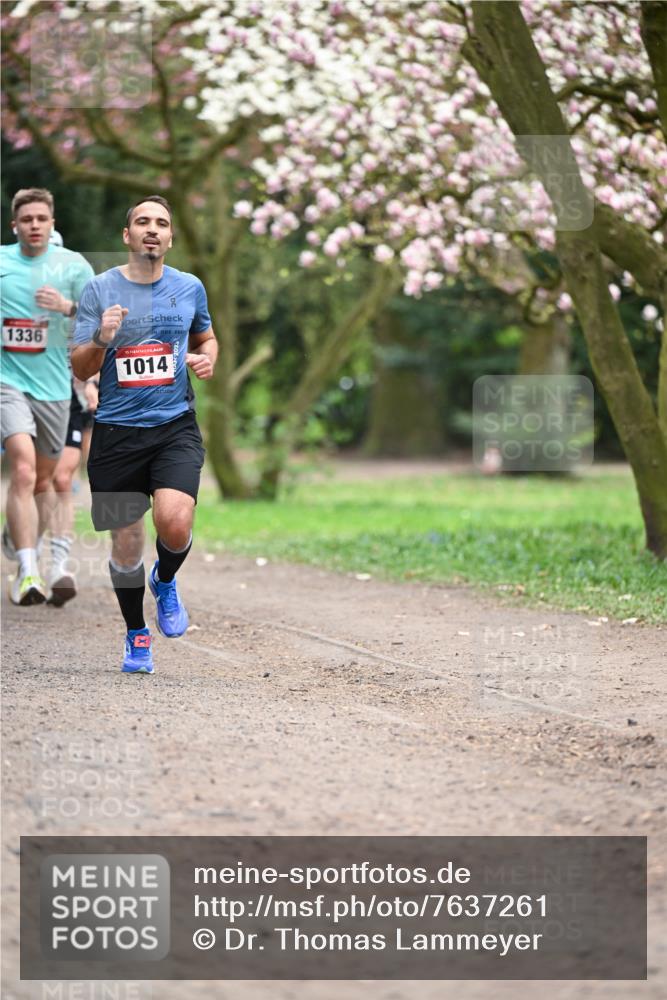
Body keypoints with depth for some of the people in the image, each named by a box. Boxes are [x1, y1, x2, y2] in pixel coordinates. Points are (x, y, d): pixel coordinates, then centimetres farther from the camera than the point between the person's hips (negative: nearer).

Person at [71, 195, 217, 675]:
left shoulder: (190, 287, 7)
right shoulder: (100, 289, 0)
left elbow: (206, 337, 25)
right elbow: (80, 369, -1)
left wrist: (207, 358, 3)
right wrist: (101, 340, -21)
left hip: (176, 425, 0)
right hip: (116, 431, 0)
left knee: (174, 524, -23)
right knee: (126, 546, 5)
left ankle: (165, 581, 12)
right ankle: (137, 636, 28)